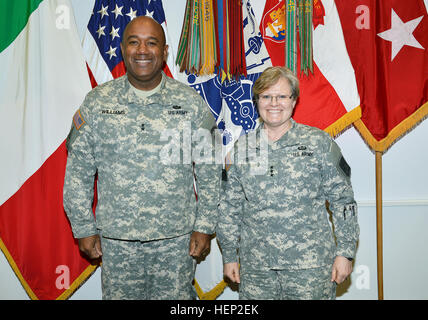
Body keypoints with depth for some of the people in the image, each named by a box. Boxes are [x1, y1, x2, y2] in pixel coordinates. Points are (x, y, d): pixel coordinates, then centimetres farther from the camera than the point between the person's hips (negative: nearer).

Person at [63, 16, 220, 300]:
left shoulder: (191, 102, -2)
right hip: (116, 237, 1)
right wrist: (84, 229, 3)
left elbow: (211, 172, 2)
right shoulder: (97, 102, -1)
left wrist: (204, 226, -1)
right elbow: (78, 173, 4)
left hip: (177, 237, 0)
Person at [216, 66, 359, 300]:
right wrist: (229, 255, 10)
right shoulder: (242, 146, 5)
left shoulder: (319, 142, -1)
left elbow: (342, 200, 1)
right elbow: (229, 207, 10)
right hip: (255, 266, 2)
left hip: (311, 265, -2)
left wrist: (344, 252, -2)